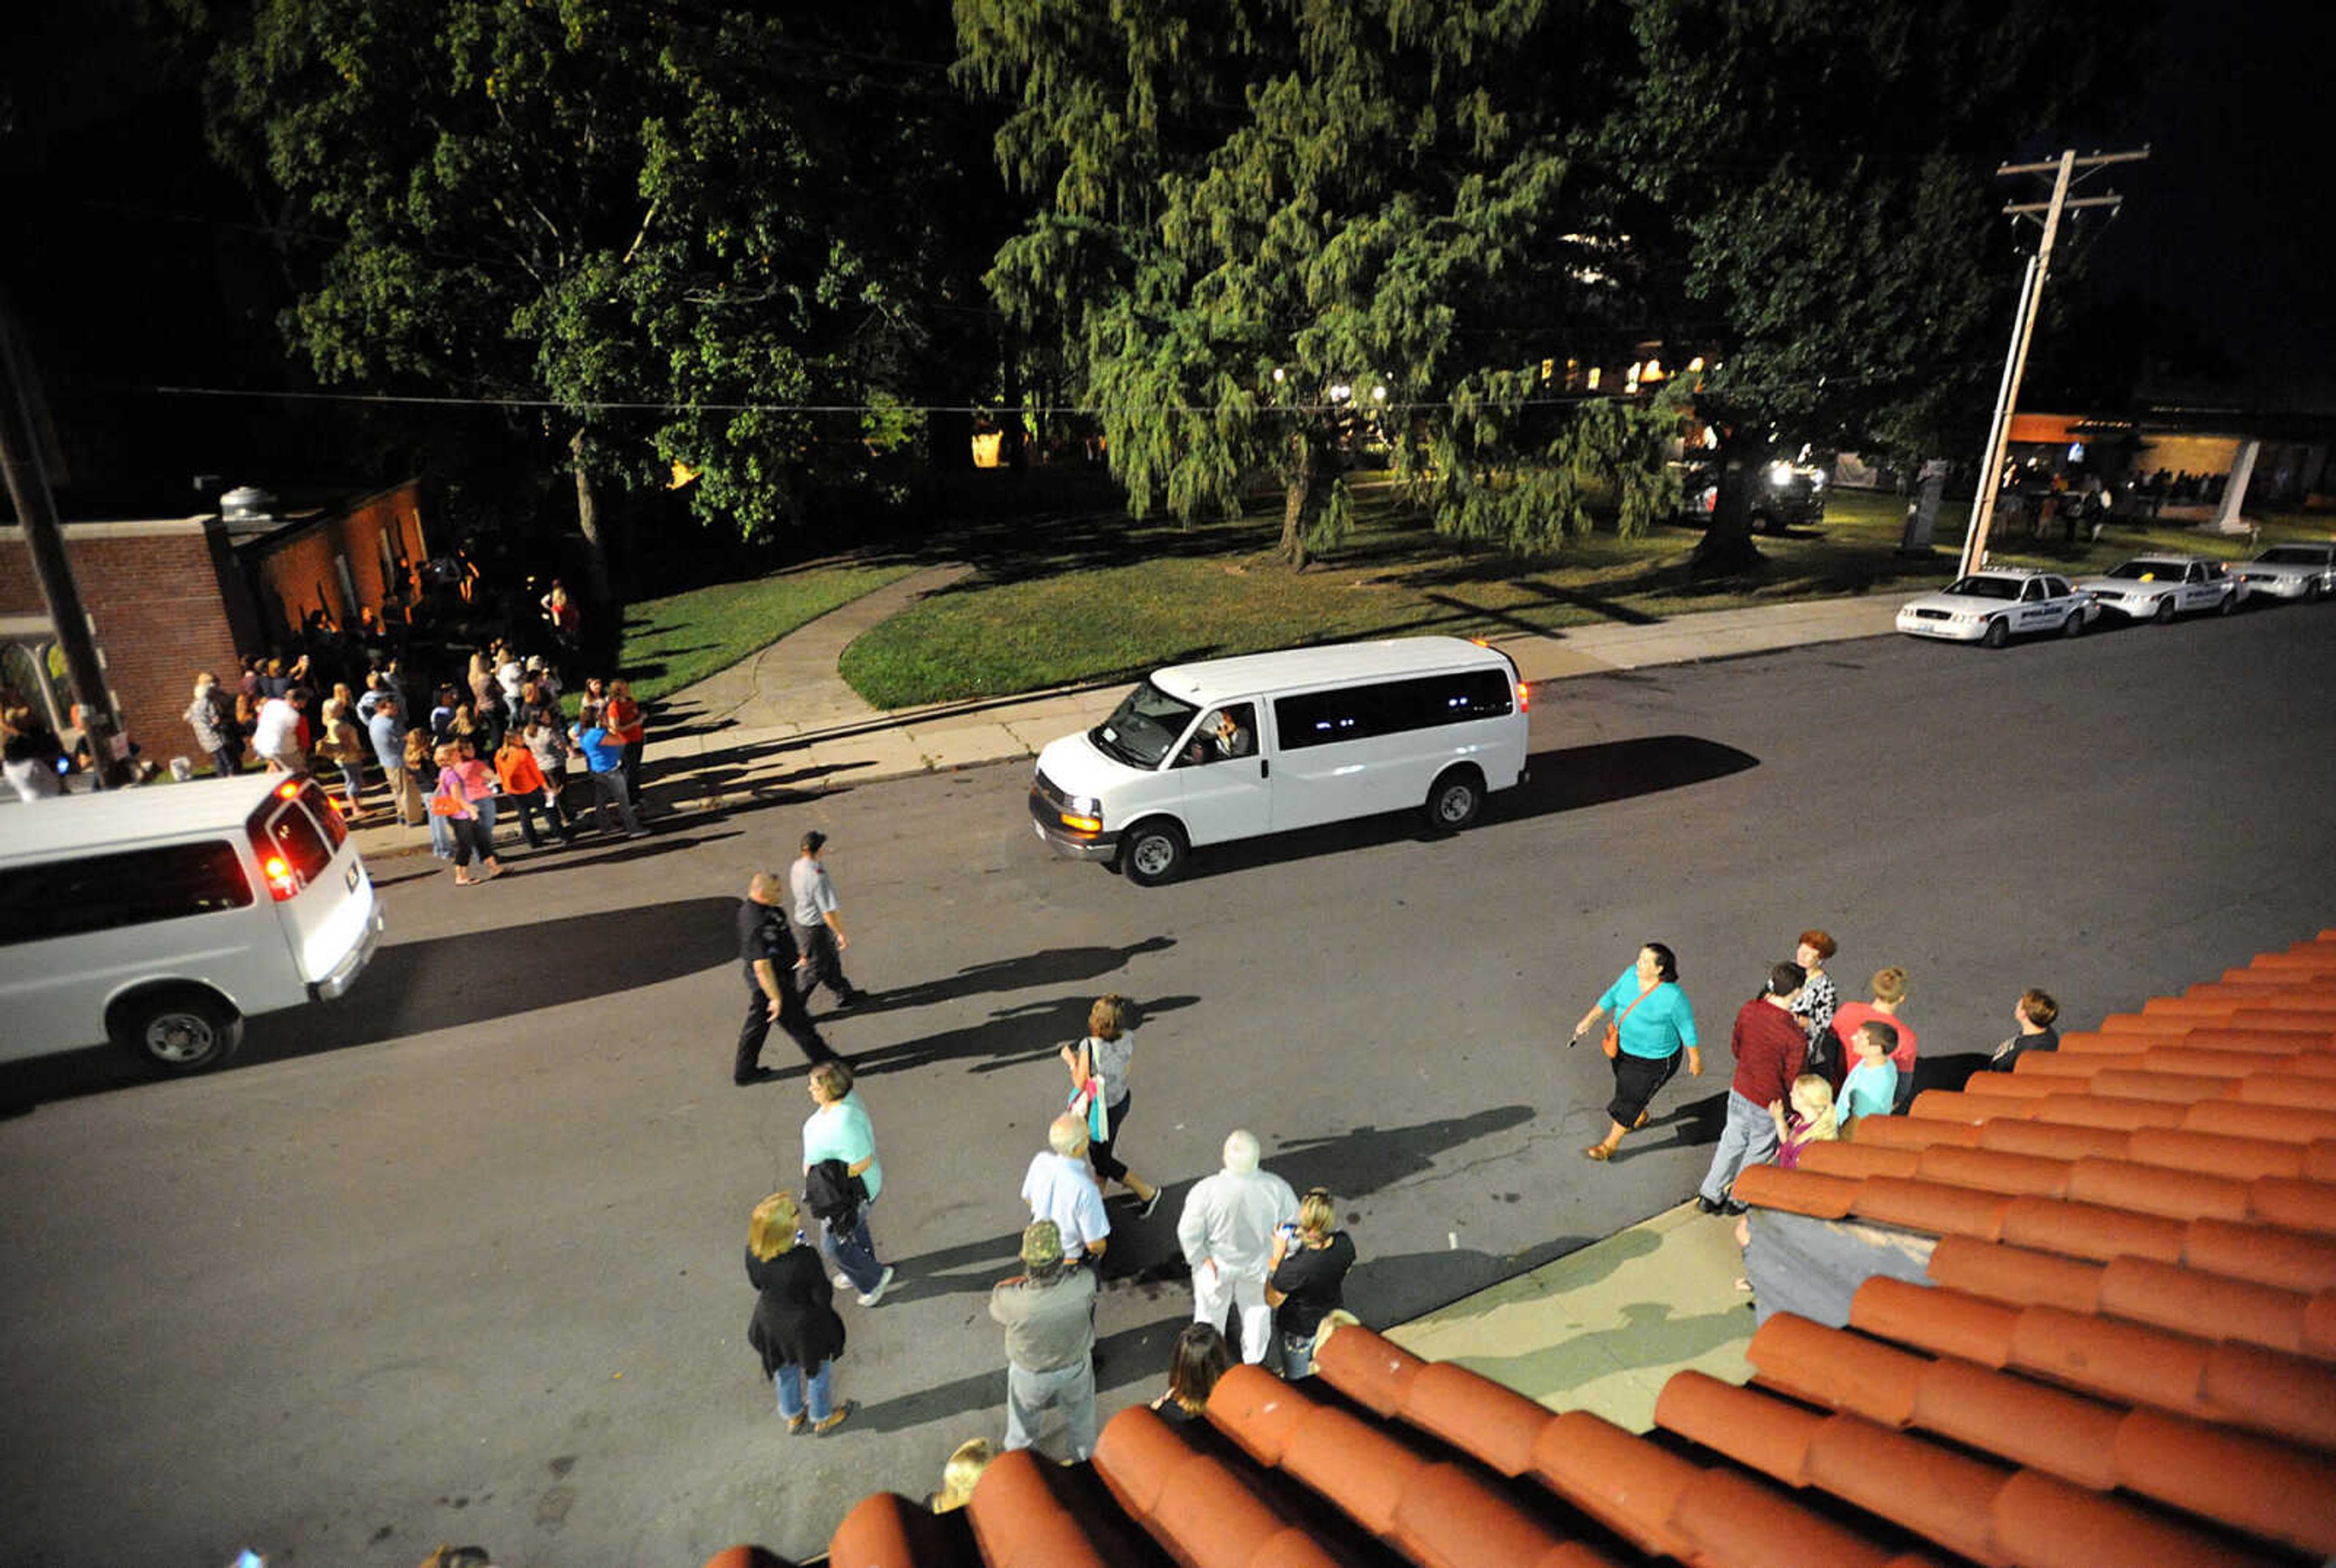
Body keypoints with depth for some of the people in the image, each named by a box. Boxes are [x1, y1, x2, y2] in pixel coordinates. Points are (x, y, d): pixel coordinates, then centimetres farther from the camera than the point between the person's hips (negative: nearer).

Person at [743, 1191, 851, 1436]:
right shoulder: (805, 1259, -39)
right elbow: (824, 1298, -25)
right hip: (805, 1325, -4)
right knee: (817, 1370, 26)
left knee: (785, 1369, 32)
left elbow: (757, 1283, -3)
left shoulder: (753, 1252, -24)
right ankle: (822, 1420, 51)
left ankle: (793, 1416, 58)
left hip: (771, 1321, 4)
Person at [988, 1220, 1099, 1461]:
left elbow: (995, 1313, -15)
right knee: (1080, 1417, 32)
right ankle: (1085, 1460, 58)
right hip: (1076, 1367, 1)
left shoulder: (1009, 1299, -41)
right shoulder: (1084, 1283, -38)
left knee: (1023, 1420, 32)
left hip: (1031, 1375, 0)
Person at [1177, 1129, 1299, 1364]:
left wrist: (1201, 1259, -5)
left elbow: (1188, 1233, -23)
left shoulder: (1206, 1191, -35)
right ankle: (1254, 1362, 55)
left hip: (1218, 1265, -1)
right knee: (1258, 1310, 31)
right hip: (1260, 1264, 1)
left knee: (1210, 1312, 28)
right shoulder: (1277, 1188, -31)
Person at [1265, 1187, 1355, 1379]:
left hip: (1299, 1330, -5)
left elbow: (1272, 1301, -22)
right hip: (1334, 1319, 5)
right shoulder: (1345, 1244, -28)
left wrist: (1277, 1256, -25)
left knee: (1298, 1380, 25)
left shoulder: (1294, 1268, -42)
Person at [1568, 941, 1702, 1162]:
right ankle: (1641, 1117, 61)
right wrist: (1588, 1020, 1)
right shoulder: (1632, 974, -14)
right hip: (1624, 1045, 6)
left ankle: (1610, 1144, 29)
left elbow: (1687, 1029, -17)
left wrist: (1695, 1061, -6)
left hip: (1654, 1059, -6)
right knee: (1626, 1084, 28)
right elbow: (1611, 997, 1)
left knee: (1630, 1098, 7)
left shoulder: (1673, 996, -31)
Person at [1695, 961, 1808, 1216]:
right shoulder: (1795, 1037, -30)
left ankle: (1710, 1195, 35)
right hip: (1769, 1104, -5)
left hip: (1739, 1091, 5)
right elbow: (1793, 1081, -18)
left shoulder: (1748, 1010, -13)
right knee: (1758, 1152, 20)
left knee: (1732, 1142, 24)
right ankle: (1737, 1200, 39)